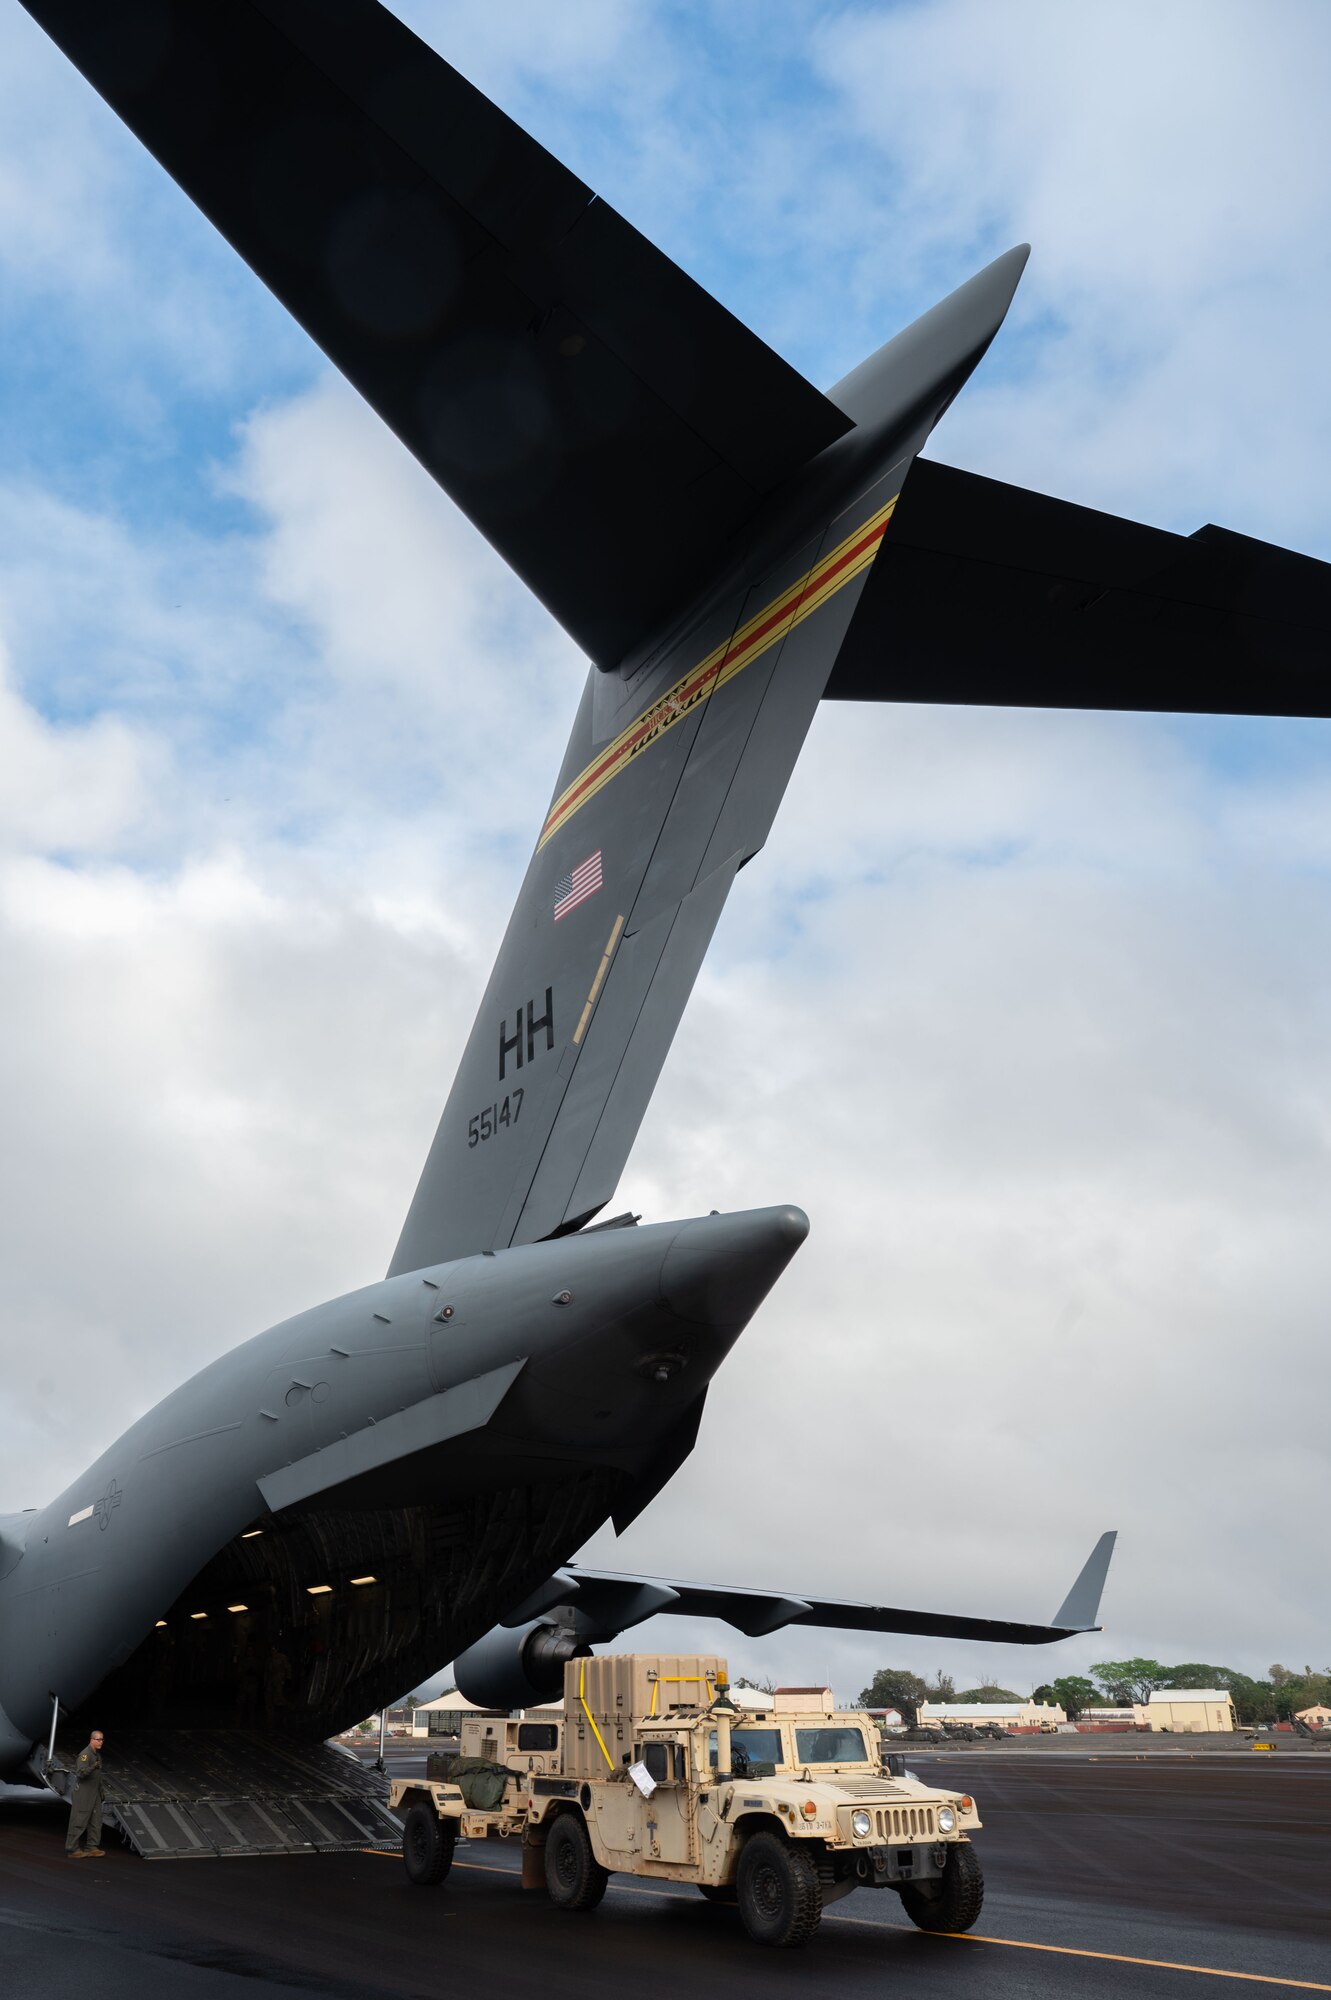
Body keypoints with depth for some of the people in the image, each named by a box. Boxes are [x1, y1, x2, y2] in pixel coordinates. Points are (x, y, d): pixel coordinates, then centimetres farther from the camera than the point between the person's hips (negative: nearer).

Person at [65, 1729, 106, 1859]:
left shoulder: (97, 1754, 14)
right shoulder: (85, 1754, -16)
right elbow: (80, 1773, -28)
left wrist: (102, 1789, 22)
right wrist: (92, 1767, -44)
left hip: (94, 1793, 9)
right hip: (82, 1793, -9)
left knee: (96, 1821, 8)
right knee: (79, 1821, -3)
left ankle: (92, 1848, 13)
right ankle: (72, 1849, 5)